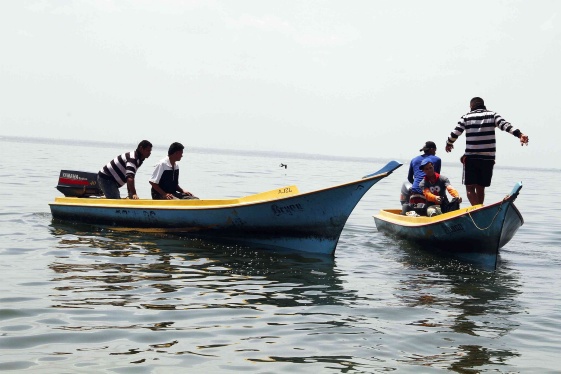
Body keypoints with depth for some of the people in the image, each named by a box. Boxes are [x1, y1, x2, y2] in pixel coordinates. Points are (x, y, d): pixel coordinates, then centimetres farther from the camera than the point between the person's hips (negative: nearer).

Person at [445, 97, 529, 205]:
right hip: (488, 158, 2)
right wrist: (519, 134, -19)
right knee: (480, 188, 14)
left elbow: (455, 133, 3)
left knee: (470, 187, 1)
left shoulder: (466, 117, 4)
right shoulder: (492, 115, 7)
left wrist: (448, 144, 22)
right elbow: (505, 125, -9)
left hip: (471, 158, -2)